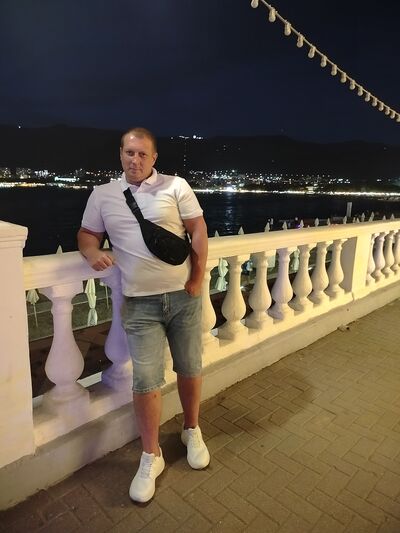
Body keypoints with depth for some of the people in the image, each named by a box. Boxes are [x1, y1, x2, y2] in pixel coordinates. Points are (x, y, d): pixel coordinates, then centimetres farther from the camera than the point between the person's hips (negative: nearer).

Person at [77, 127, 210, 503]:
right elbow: (87, 234, 13)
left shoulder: (176, 186, 0)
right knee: (146, 381, 2)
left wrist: (198, 279, -6)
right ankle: (151, 458, 23)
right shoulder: (102, 194, 7)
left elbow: (198, 230, -1)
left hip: (183, 295, 0)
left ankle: (192, 431, 40)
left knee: (190, 368, 13)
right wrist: (93, 253, -11)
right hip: (140, 303, 1)